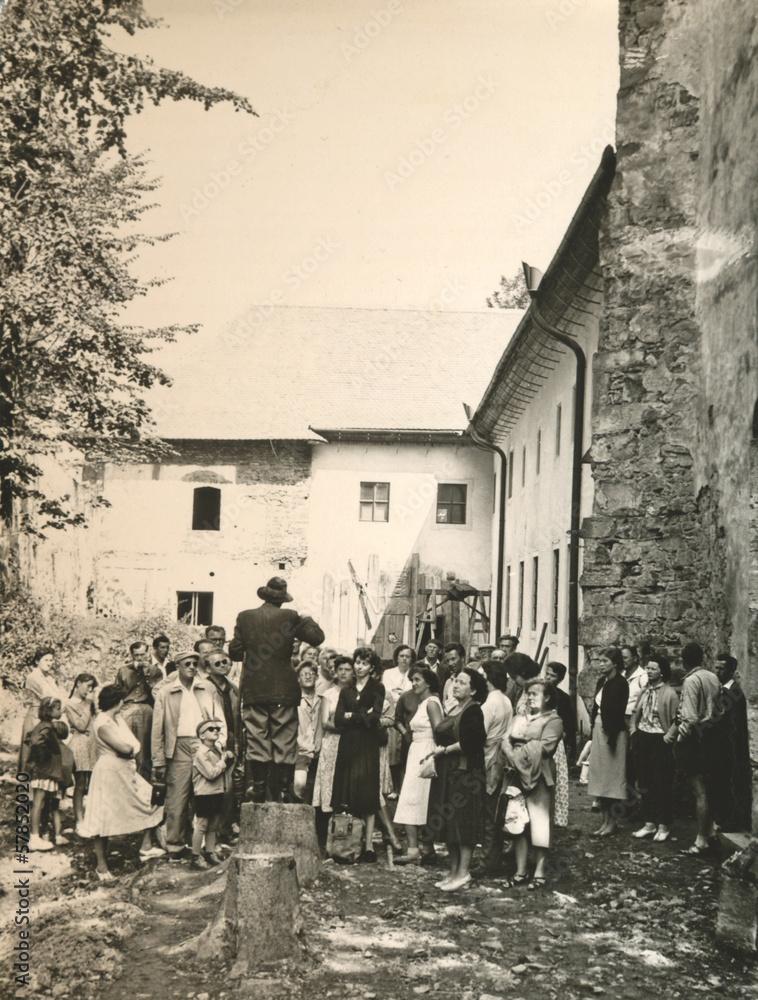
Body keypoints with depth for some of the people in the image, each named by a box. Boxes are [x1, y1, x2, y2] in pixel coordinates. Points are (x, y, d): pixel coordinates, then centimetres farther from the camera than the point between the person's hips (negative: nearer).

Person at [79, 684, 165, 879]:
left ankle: (145, 848, 18)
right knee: (104, 819, 0)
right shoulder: (102, 724, -20)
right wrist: (131, 748, -5)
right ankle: (102, 865, 10)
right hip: (109, 773, -9)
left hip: (126, 772, 9)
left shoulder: (117, 719, 10)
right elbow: (125, 748, -25)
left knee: (152, 801, 7)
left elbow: (135, 745, 7)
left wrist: (130, 748, -13)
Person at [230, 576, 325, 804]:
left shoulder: (245, 618, 1)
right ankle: (283, 791, 3)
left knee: (255, 743, 5)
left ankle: (256, 791, 2)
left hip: (253, 691, 2)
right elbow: (317, 637, -2)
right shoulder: (290, 618, -5)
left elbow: (235, 652, 4)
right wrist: (307, 621, 17)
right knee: (284, 744, 4)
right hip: (283, 691, -1)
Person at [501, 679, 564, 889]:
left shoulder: (553, 720, 0)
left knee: (539, 825, -3)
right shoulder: (518, 719, 19)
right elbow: (506, 743, 8)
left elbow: (545, 747, -13)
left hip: (538, 777, -5)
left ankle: (539, 873, 4)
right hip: (517, 776, 6)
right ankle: (520, 871, 12)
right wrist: (513, 758, -11)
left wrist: (519, 752, -9)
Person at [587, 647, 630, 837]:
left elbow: (617, 711, -18)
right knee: (599, 773, 10)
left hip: (612, 732, -9)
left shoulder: (619, 683, -13)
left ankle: (613, 821, 7)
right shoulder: (602, 682, 12)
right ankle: (605, 819, 17)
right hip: (599, 729, 9)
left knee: (611, 774, -2)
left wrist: (611, 737, -20)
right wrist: (593, 732, 10)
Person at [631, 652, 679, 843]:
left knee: (662, 785, 1)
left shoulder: (669, 693, -12)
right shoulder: (645, 690, 9)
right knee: (645, 784, 12)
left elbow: (677, 720, -13)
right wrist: (634, 729, 8)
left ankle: (663, 826, 11)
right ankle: (649, 823, 22)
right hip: (642, 739, 7)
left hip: (659, 741, -7)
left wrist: (668, 737, -14)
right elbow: (637, 713, 21)